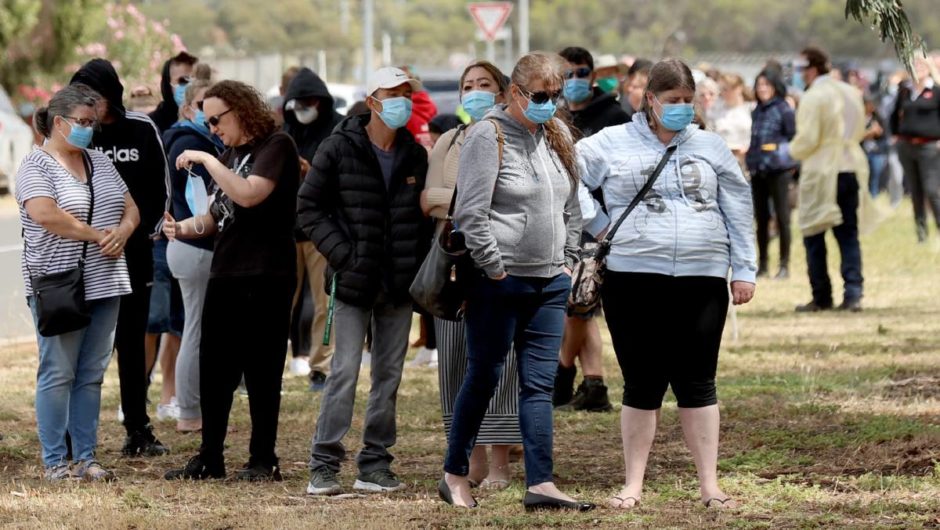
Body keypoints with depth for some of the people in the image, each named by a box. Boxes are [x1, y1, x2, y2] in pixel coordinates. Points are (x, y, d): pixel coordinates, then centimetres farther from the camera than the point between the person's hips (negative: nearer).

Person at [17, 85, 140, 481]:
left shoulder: (99, 163, 15)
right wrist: (97, 235, -15)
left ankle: (85, 456, 13)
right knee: (58, 374, -3)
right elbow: (44, 214, -21)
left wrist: (122, 232, -7)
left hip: (104, 284, 6)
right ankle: (54, 461, 1)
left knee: (92, 374, 8)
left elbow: (130, 208, 16)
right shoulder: (36, 167, -6)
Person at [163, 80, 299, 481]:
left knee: (260, 371, -2)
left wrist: (207, 160, -17)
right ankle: (210, 458, 14)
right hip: (225, 275, 8)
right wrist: (184, 228, 3)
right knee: (213, 370, 8)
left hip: (264, 278, -8)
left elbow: (249, 194, -23)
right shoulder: (230, 155, 18)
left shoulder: (276, 146, -8)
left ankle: (263, 459, 4)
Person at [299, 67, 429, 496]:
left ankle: (375, 465, 13)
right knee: (345, 371, -8)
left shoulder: (415, 155, 9)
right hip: (354, 282, -5)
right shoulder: (339, 149, -4)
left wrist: (419, 264, 3)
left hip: (399, 284, 5)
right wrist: (342, 254, -11)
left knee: (389, 373, 7)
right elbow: (309, 207, -3)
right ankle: (324, 466, -5)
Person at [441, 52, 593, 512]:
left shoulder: (558, 136, 12)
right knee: (483, 378, 2)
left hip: (550, 283, 6)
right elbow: (471, 213, -15)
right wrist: (495, 267, -14)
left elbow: (572, 206, 20)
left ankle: (540, 484, -1)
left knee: (539, 384, 1)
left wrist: (567, 261, 12)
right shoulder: (489, 136, -10)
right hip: (500, 281, -6)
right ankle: (455, 475, 15)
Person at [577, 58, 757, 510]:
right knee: (641, 384, 3)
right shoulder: (611, 145, 3)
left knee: (697, 384, 2)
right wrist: (599, 225, -2)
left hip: (701, 280, 1)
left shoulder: (710, 147, 10)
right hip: (634, 280, -1)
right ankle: (633, 485, 9)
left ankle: (709, 485, 5)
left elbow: (737, 210, 11)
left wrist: (743, 269, 6)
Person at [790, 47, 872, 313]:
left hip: (822, 171, -6)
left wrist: (794, 151, 3)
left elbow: (807, 139, -16)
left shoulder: (813, 97, -14)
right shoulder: (852, 93, 7)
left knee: (814, 236, 5)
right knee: (848, 234, 8)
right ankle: (853, 294, -1)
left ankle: (821, 297, 7)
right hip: (851, 168, 6)